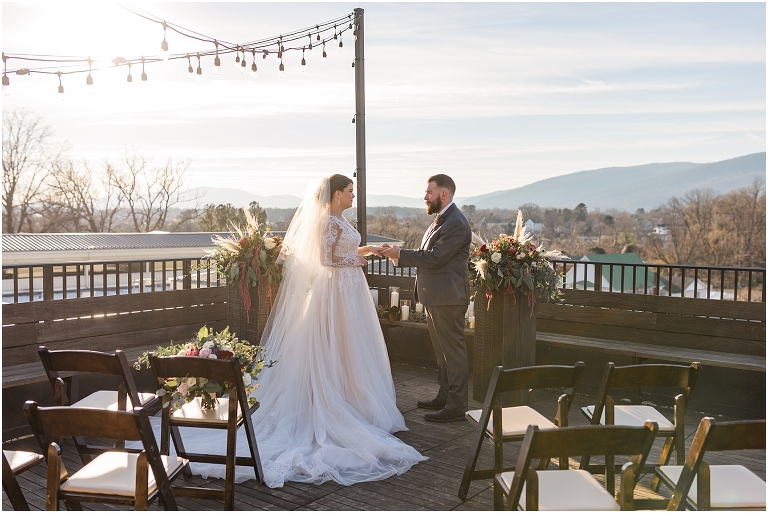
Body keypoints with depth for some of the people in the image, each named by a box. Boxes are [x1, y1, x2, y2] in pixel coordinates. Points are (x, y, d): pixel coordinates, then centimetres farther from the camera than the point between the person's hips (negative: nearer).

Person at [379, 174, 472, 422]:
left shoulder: (456, 223, -18)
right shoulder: (441, 219, 15)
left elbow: (434, 257, -22)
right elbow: (426, 255, 15)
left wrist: (400, 253, -14)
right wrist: (398, 255, 4)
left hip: (447, 298, -10)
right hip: (435, 297, 11)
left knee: (453, 351, -2)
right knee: (442, 351, 18)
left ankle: (456, 406, 6)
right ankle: (445, 397, 30)